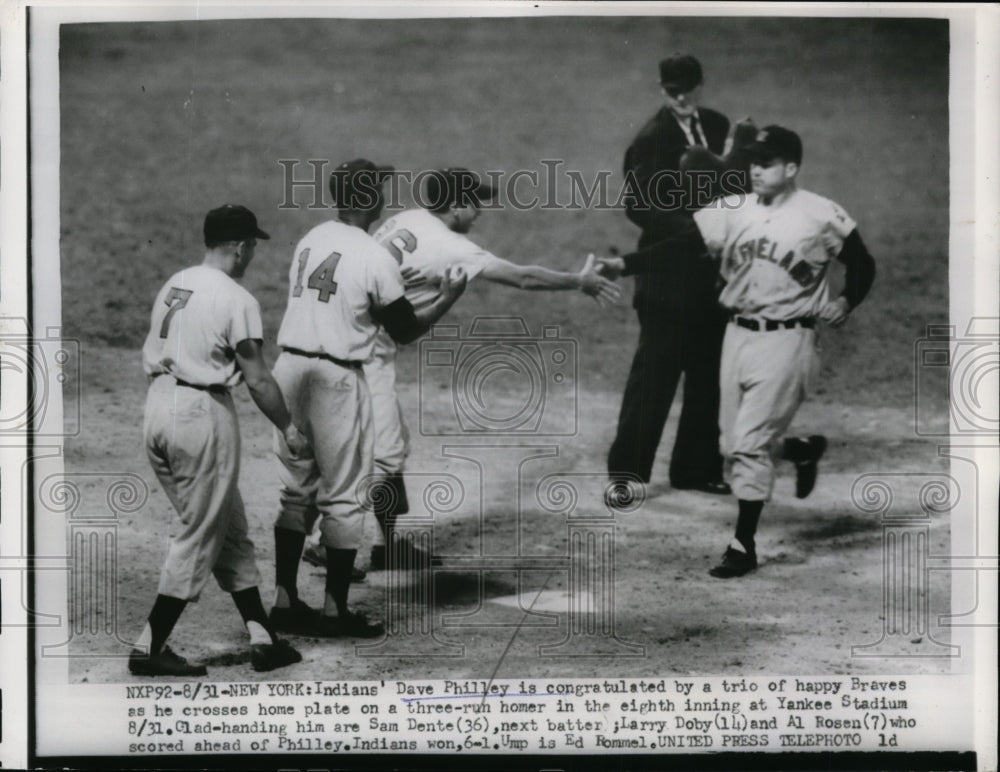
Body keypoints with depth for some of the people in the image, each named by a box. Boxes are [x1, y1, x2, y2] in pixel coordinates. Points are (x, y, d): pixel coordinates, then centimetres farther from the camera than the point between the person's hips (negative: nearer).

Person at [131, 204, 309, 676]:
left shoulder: (174, 285, 12)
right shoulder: (236, 300, -11)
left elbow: (152, 353, 13)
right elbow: (257, 380, -11)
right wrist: (288, 428, -1)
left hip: (156, 406, 8)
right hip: (202, 412, -8)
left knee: (228, 530, 14)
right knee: (200, 537, 2)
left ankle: (260, 638, 16)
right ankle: (149, 648, 3)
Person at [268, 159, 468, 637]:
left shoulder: (309, 241, 10)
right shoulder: (376, 259, -10)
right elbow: (406, 331, -3)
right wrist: (448, 298, 11)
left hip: (289, 367, 7)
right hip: (336, 379, -6)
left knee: (295, 487, 15)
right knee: (342, 495, 4)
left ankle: (285, 601, 17)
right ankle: (335, 610, 9)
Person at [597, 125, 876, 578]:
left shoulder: (821, 217, -8)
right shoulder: (731, 211, 2)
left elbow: (862, 264, 5)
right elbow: (679, 247, -7)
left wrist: (845, 304, -8)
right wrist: (625, 265, -19)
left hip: (786, 340, -5)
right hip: (738, 333, 5)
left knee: (749, 442, -9)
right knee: (733, 442, 12)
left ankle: (743, 545, 2)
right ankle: (803, 450, 42)